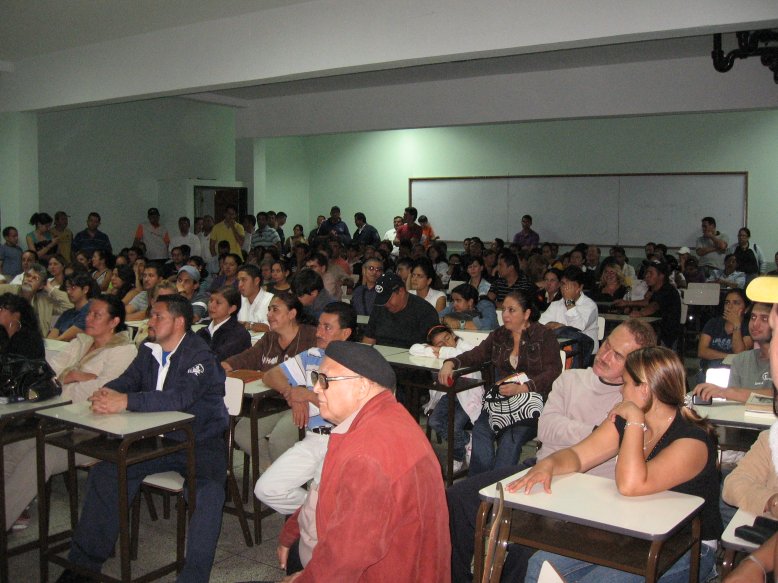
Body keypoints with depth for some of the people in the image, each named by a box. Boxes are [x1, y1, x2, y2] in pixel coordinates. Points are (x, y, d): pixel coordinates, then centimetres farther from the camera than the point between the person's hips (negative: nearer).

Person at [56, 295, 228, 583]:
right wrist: (106, 393, -22)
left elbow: (180, 397, -30)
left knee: (208, 493, -32)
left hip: (200, 443, -7)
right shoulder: (149, 351, 10)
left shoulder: (200, 356, -15)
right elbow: (127, 380, 3)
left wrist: (126, 401, -38)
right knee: (104, 473, -6)